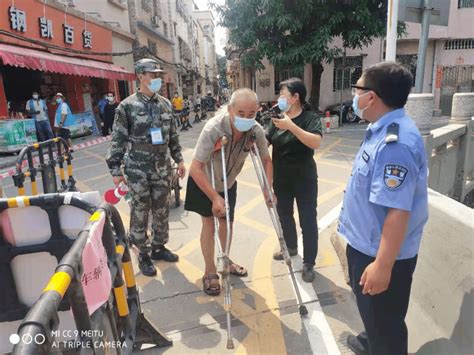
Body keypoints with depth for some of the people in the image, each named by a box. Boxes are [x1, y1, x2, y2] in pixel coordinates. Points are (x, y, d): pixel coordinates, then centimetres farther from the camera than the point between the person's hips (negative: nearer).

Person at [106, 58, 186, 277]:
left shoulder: (165, 104, 8)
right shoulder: (127, 106, -8)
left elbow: (173, 135, 14)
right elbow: (118, 140, -7)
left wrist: (179, 159, 13)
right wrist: (116, 170, -9)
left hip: (162, 168, 5)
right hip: (138, 170, -5)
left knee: (162, 211, 14)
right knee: (140, 213, 5)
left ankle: (159, 247, 33)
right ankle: (143, 254, 21)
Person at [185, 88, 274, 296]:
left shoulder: (256, 131, -23)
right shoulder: (213, 129, -36)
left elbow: (266, 160, -8)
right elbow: (195, 168, -37)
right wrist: (214, 197, -39)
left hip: (228, 182, 4)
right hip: (203, 181, -4)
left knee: (226, 222, 14)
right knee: (209, 223, -4)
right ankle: (210, 273, 12)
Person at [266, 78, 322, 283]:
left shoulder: (310, 118, -13)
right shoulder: (277, 118, 2)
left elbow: (316, 142, -29)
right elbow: (265, 141, 1)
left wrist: (291, 126, -36)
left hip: (304, 179, -6)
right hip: (281, 178, 6)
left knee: (307, 220, 3)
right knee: (283, 214, 20)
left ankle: (308, 263, 17)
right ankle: (291, 248, 45)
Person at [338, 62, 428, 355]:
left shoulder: (395, 143, -30)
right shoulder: (384, 130, 4)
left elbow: (398, 211, -33)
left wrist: (383, 265, -29)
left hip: (381, 253, -10)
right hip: (367, 244, 10)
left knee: (384, 319, 13)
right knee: (371, 311, 31)